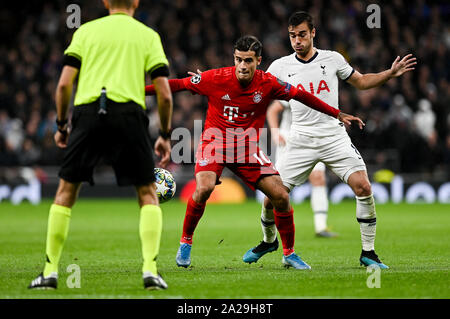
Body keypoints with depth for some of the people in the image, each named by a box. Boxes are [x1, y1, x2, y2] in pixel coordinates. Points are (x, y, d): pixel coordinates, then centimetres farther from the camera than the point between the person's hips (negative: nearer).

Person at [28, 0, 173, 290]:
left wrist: (61, 124, 19)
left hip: (87, 111, 1)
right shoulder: (148, 35, 15)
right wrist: (165, 135, 18)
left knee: (66, 191, 12)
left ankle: (50, 272, 9)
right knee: (148, 193, 11)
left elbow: (64, 84, 8)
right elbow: (164, 93, 8)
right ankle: (150, 270, -3)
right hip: (129, 112, -1)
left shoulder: (86, 31, 17)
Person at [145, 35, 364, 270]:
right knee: (204, 188, -29)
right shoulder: (216, 79, -13)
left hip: (247, 147, 2)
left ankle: (289, 254, 13)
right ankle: (185, 242, -6)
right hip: (215, 141, -2)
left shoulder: (268, 84, -8)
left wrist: (338, 114, 8)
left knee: (281, 196, -7)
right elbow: (178, 85, -4)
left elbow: (301, 96, 6)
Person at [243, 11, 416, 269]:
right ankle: (269, 241, 27)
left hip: (334, 136, 0)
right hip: (301, 140, 1)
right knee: (272, 195, -5)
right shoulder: (280, 66, 3)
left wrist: (390, 73, 3)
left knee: (363, 187, -18)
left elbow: (361, 82, 16)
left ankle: (368, 252, -5)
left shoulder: (332, 59, 3)